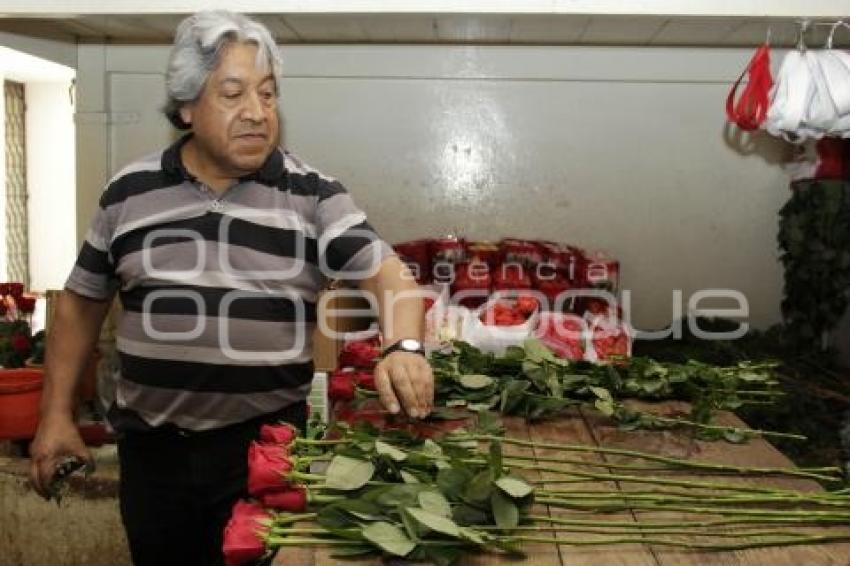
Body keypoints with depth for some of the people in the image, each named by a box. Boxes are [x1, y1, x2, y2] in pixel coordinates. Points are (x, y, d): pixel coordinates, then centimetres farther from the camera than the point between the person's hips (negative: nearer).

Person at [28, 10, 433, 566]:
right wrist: (57, 414, 9)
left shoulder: (313, 194, -5)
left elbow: (388, 272, -15)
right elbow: (82, 303, 11)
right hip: (152, 446, 2)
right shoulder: (129, 191, 2)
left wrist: (404, 347, -35)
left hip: (267, 445, -2)